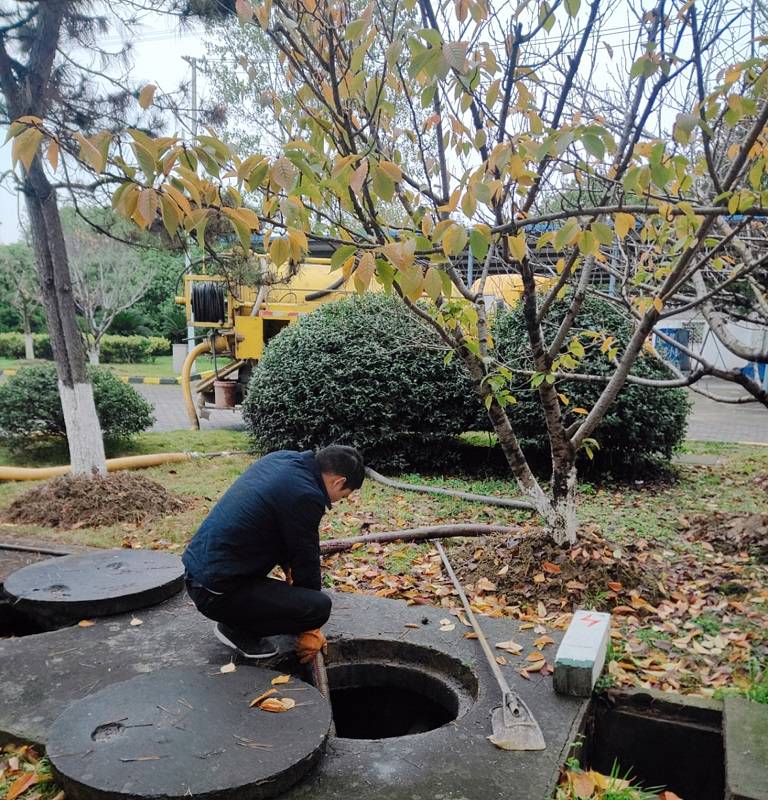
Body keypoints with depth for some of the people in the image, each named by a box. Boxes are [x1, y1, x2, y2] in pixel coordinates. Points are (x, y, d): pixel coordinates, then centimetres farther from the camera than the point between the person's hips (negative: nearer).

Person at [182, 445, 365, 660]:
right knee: (320, 606, -14)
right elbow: (306, 562, -6)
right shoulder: (305, 496, -18)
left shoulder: (281, 458, 6)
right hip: (216, 592, -9)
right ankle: (237, 628, 4)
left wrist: (289, 569, 26)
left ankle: (237, 618, 20)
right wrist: (310, 629, 7)